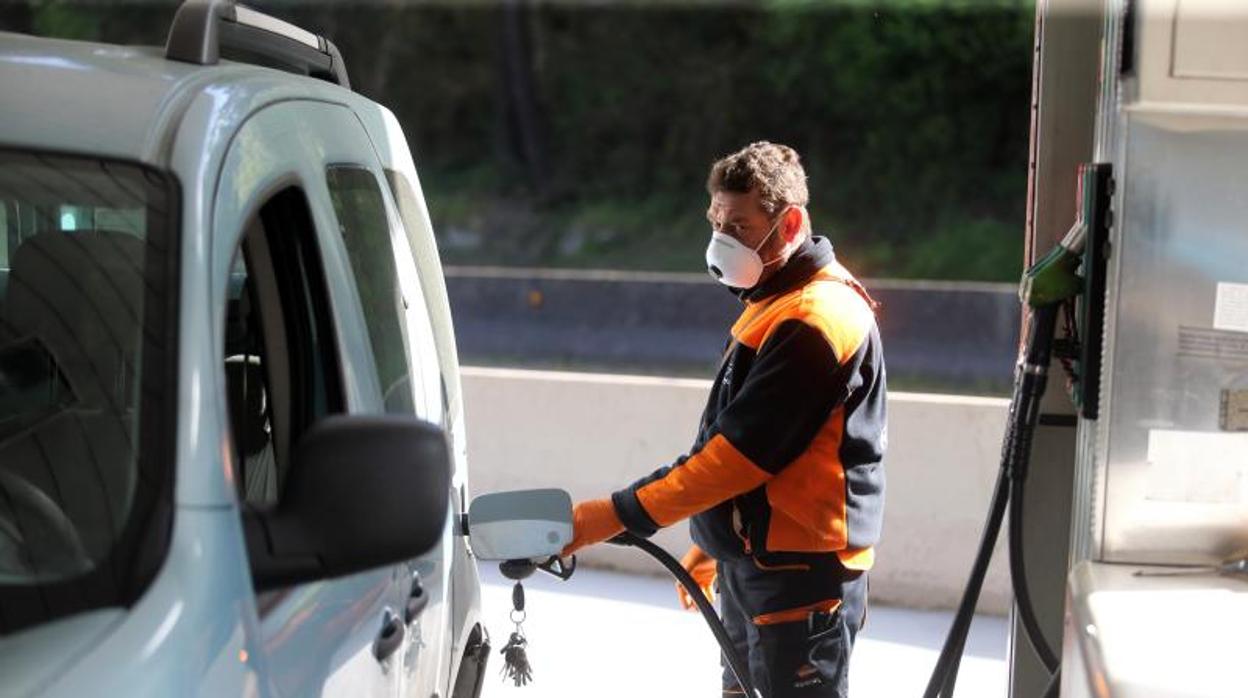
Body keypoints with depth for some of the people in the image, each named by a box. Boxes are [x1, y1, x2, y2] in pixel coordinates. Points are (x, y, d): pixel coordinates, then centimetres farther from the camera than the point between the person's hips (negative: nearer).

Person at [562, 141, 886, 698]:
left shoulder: (817, 322, -20)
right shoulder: (771, 306, 14)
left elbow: (741, 450, -25)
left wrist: (617, 515, -24)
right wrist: (711, 544, 20)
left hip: (804, 574, -10)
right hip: (749, 564, 10)